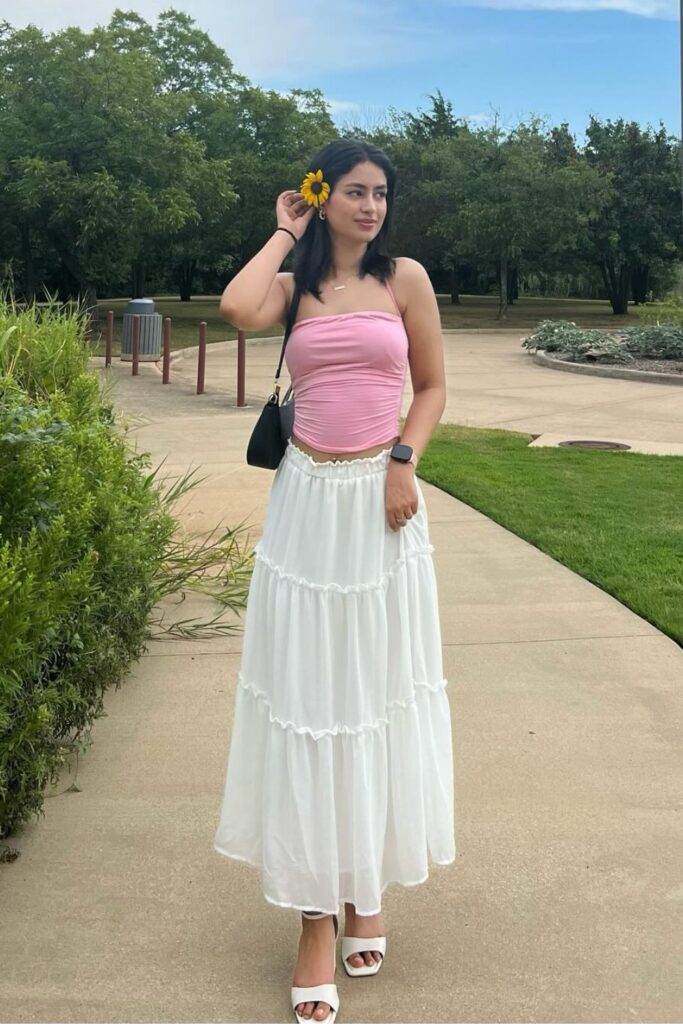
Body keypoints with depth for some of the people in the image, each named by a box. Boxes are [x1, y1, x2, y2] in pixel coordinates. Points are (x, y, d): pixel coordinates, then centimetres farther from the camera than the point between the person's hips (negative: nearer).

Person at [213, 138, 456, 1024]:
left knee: (378, 691, 8)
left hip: (380, 503, 0)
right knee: (307, 691, 1)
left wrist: (403, 461, -9)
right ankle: (317, 913, 11)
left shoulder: (405, 278, 5)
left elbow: (432, 388, 8)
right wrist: (285, 233, 0)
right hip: (307, 502, 1)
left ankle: (365, 886, 28)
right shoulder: (295, 285, 7)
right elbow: (237, 310, -16)